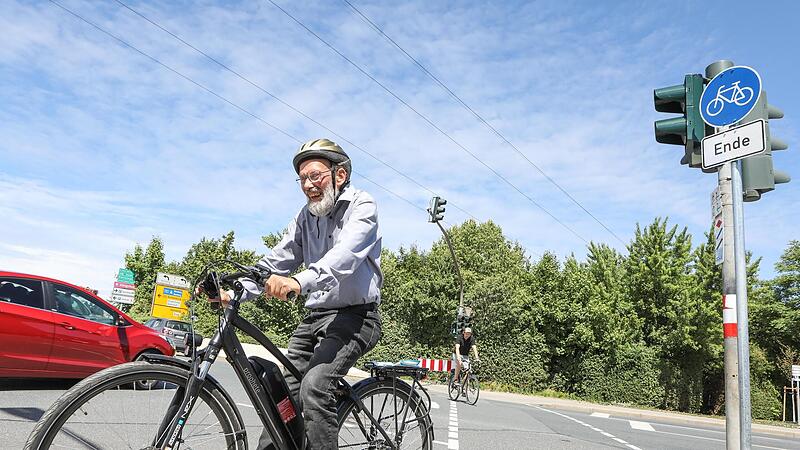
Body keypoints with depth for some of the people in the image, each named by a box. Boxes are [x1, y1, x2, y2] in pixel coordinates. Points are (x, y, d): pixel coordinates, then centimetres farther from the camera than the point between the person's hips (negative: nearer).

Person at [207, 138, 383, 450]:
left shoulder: (361, 205, -8)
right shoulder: (306, 216, 12)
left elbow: (345, 254, -27)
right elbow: (276, 261, 6)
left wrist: (301, 281, -45)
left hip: (354, 316, -6)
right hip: (314, 317, 7)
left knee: (314, 386, -25)